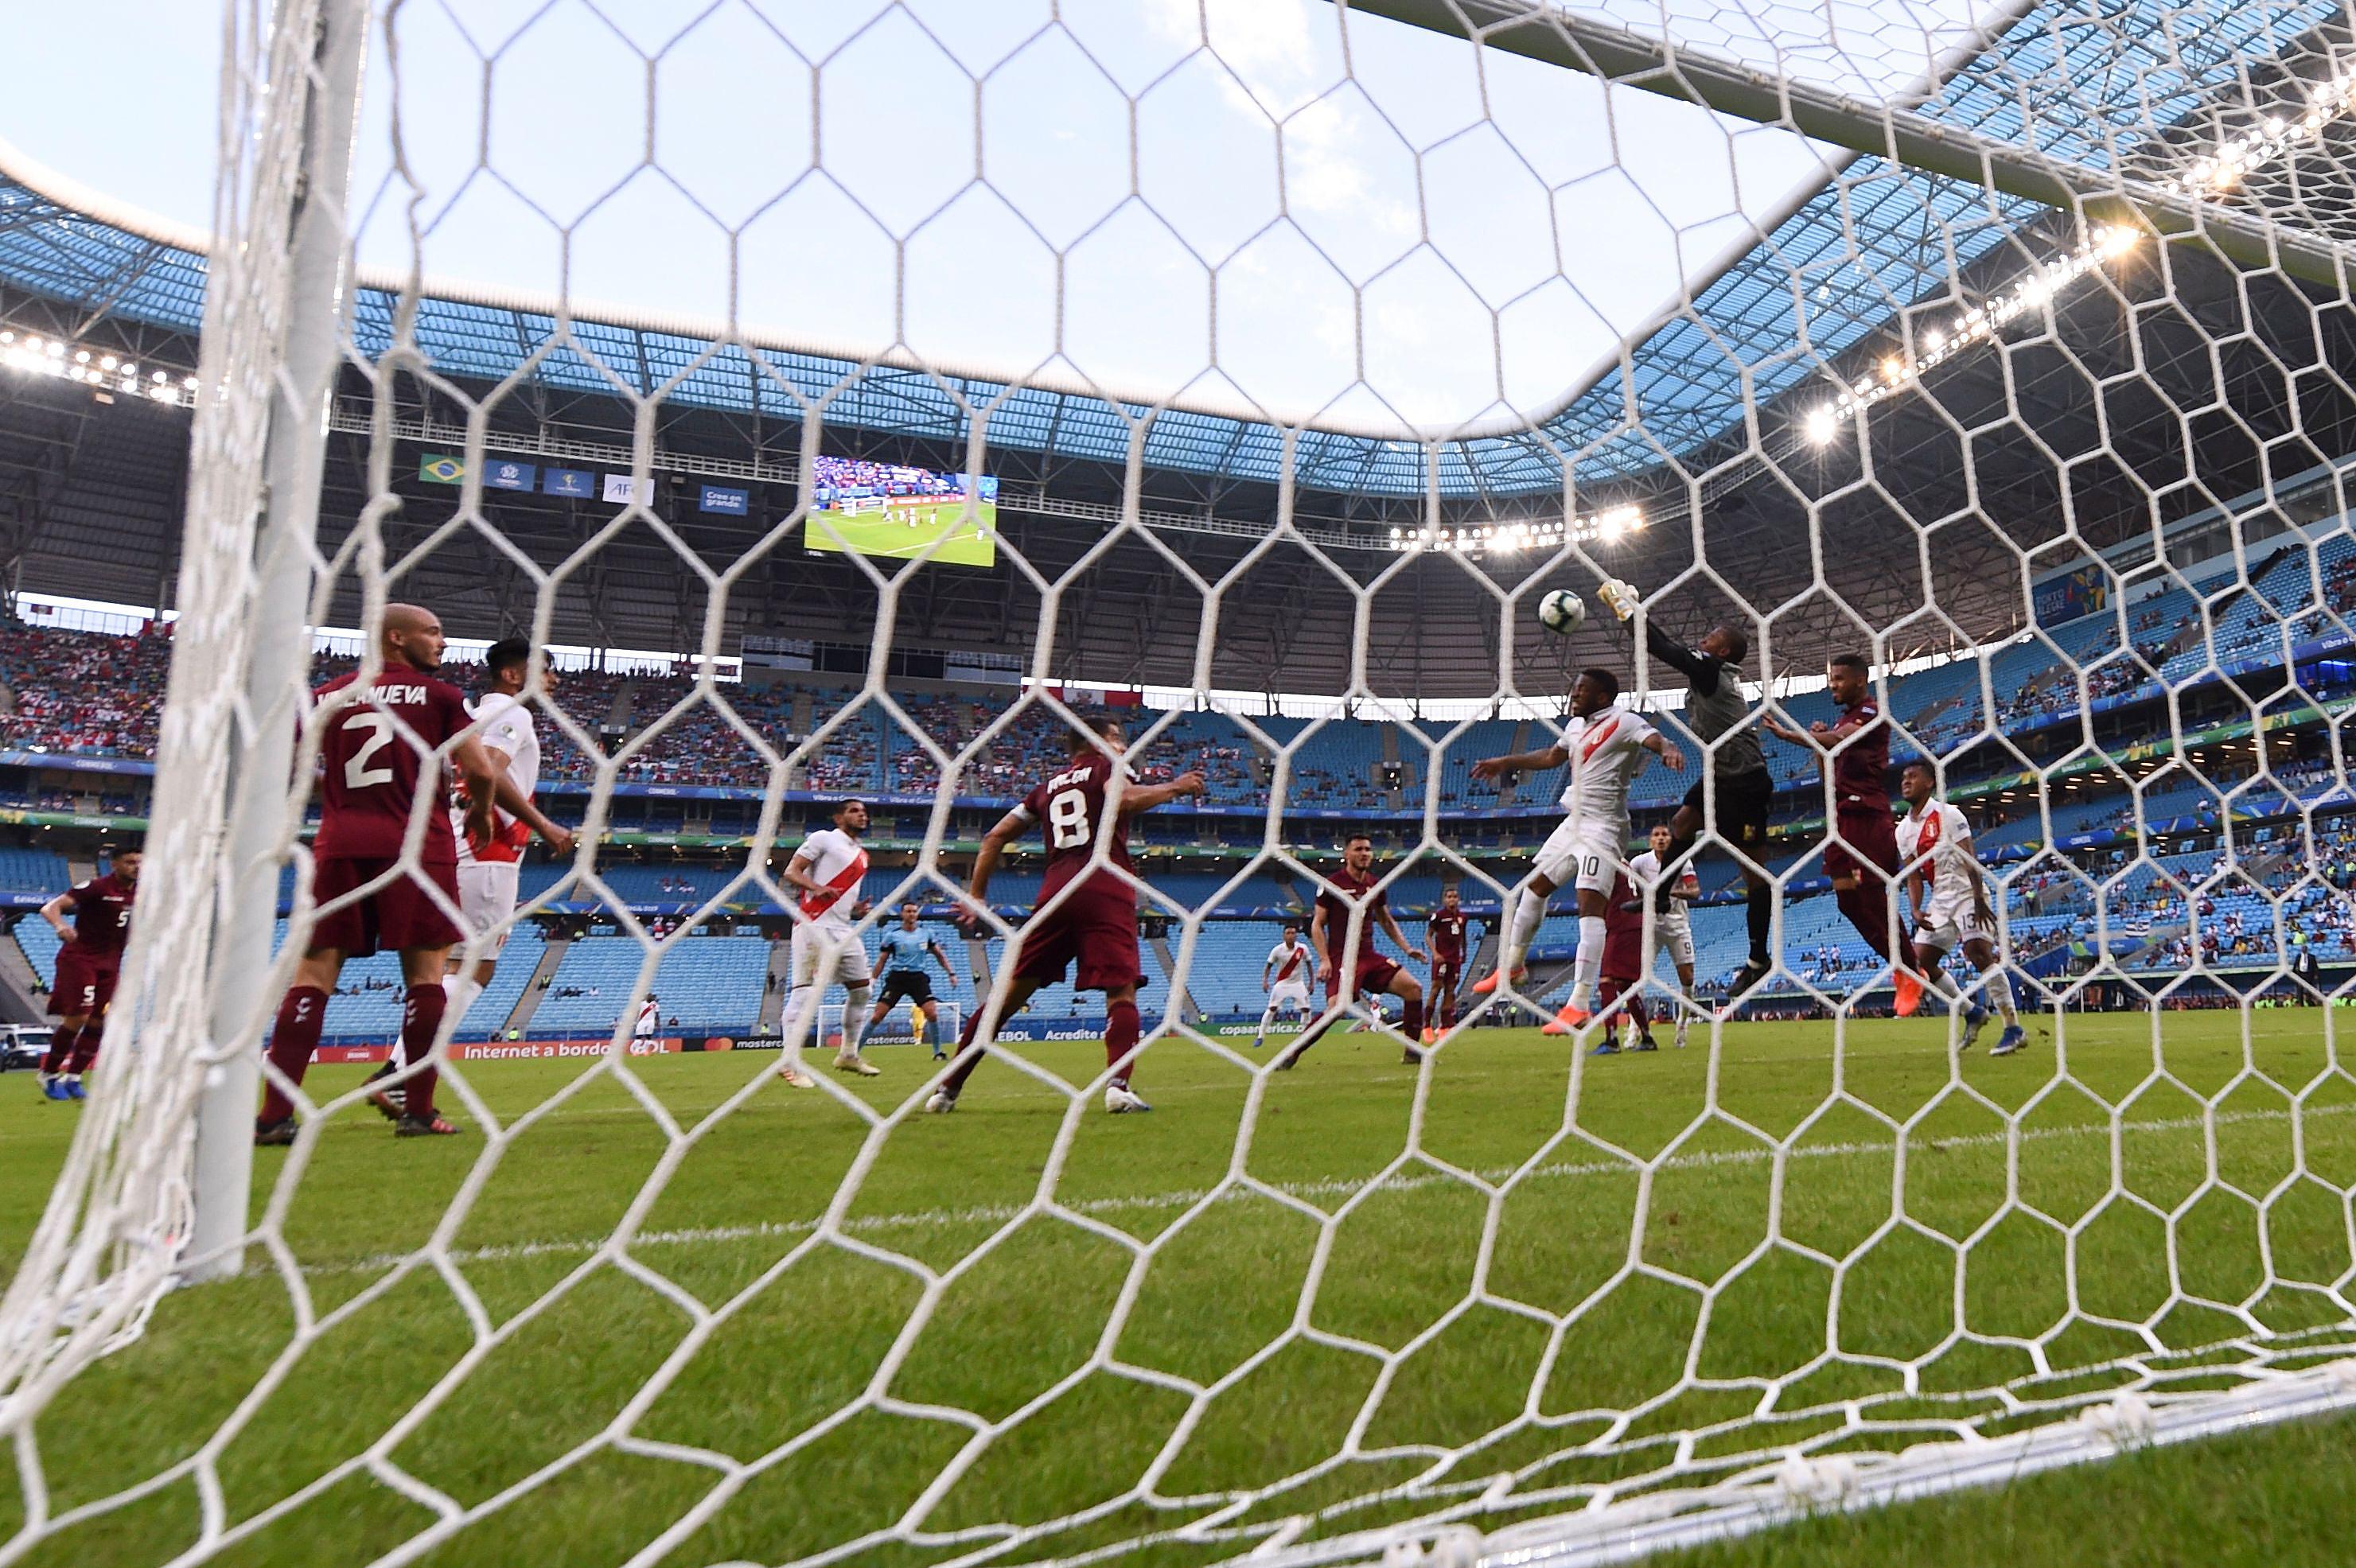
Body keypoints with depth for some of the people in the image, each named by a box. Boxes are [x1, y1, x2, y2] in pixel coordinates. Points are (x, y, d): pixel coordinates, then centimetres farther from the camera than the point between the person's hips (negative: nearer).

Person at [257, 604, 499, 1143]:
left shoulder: (324, 697, 14)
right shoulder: (439, 695, 2)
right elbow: (480, 771, -6)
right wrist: (480, 813, 15)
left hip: (339, 846, 4)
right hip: (416, 845, -3)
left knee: (314, 972, 5)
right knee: (425, 972, 2)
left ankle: (275, 1115, 0)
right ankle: (417, 1112, 3)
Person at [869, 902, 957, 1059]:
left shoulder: (925, 934, 9)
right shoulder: (892, 935, 2)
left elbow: (939, 955, 17)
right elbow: (882, 960, 7)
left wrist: (951, 973, 10)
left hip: (918, 977, 1)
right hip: (896, 977, -1)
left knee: (932, 1014, -14)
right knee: (878, 1015, -10)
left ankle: (937, 1052, 3)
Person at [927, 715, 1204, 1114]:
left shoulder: (1047, 787, 27)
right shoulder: (1106, 766, 11)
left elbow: (995, 837, 25)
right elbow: (1124, 800, -12)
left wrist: (976, 894, 30)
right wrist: (1173, 788, 2)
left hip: (1055, 893, 5)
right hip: (1106, 890, -5)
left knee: (1012, 991, 10)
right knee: (1121, 990, -3)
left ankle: (947, 1089, 13)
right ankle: (1117, 1086, -22)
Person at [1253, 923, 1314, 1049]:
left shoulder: (1303, 948, -10)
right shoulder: (1277, 950, -14)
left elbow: (1309, 965, 4)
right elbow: (1269, 966, -3)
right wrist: (1265, 981, -16)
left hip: (1298, 983, 2)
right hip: (1281, 983, -2)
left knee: (1306, 1009, -5)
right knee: (1271, 1008, -8)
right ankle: (1260, 1037, -2)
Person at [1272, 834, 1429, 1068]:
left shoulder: (1376, 885, 12)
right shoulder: (1332, 884, -5)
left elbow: (1387, 921, 25)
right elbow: (1317, 925, -3)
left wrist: (1407, 948, 15)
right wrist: (1324, 960, -13)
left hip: (1369, 956, 6)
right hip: (1341, 958, -6)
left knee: (1413, 987, -8)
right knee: (1337, 1007, -26)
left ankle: (1412, 1051, 4)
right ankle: (1291, 1054, -9)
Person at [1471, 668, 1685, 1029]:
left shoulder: (1623, 722, -10)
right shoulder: (1576, 726, 15)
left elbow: (1656, 739, -28)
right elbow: (1552, 757, 32)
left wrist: (1669, 750, -52)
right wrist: (1505, 763, 39)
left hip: (1603, 826, -9)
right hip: (1574, 820, 10)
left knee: (1590, 903, -17)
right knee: (1535, 884, 18)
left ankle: (1580, 1003, -19)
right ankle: (1512, 966, 36)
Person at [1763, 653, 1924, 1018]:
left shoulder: (1871, 713, -7)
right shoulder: (1844, 721, 21)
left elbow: (1839, 740, -27)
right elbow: (1829, 772, 24)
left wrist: (1790, 734, -39)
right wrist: (1817, 742, 6)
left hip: (1867, 817, -9)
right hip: (1843, 817, 9)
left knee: (1873, 899, -8)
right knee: (1847, 899, 7)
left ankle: (1910, 975, 4)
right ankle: (1900, 966, 19)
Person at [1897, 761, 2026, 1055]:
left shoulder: (1947, 815, -6)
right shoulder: (1903, 829, 12)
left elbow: (1970, 860, -13)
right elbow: (1913, 875, 10)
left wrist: (1979, 900, -22)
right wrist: (1915, 910, -5)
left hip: (1966, 892, -7)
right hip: (1940, 899, 7)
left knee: (1979, 952, -21)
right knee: (1921, 961, 0)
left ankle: (2014, 1029, -16)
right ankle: (1972, 1012, 16)